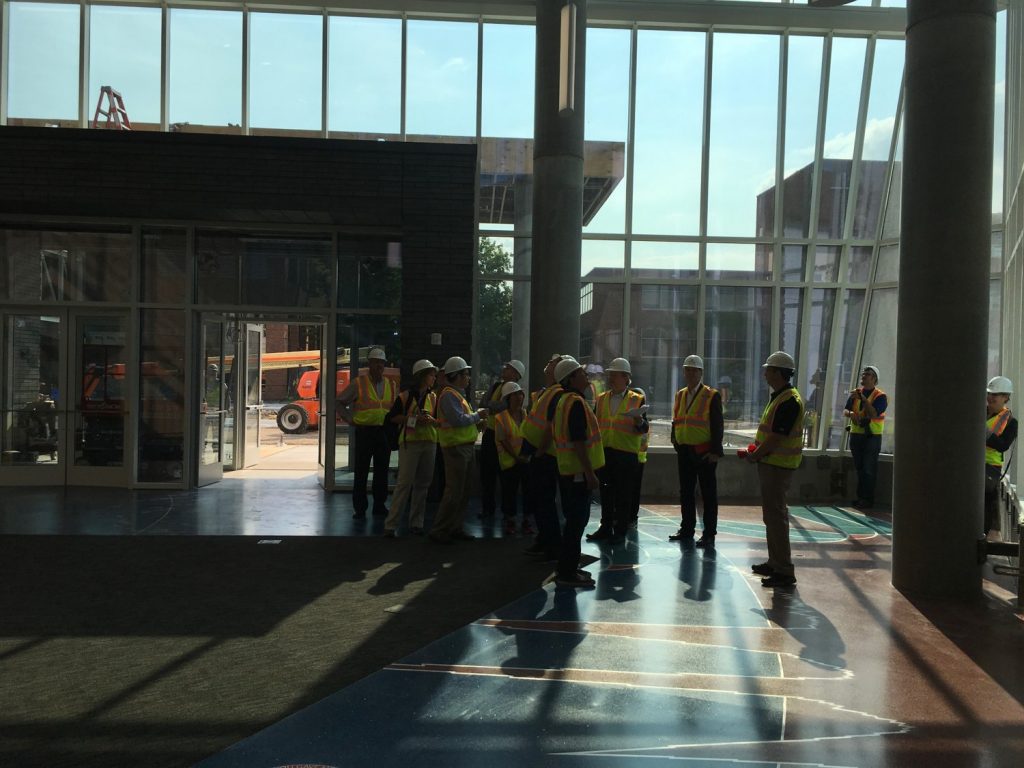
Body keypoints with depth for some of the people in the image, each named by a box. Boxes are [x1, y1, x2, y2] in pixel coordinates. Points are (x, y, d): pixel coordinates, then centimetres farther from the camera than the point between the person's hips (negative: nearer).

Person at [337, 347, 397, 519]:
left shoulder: (391, 385, 12)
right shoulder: (359, 383, 0)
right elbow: (340, 402, 5)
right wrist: (350, 418, -3)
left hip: (384, 432, 4)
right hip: (364, 432, -4)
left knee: (382, 472, 8)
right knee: (361, 472, 0)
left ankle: (379, 505, 18)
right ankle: (359, 509, 6)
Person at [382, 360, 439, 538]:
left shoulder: (433, 397, 10)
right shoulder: (406, 396, -2)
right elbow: (393, 417, -2)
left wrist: (430, 420, -9)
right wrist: (413, 417, -13)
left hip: (428, 442, 5)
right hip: (409, 441, -5)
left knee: (422, 483, 7)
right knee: (404, 483, -9)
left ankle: (416, 523, 16)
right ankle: (390, 525, -5)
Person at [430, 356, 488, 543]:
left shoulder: (457, 394, 19)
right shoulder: (449, 395, -14)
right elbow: (458, 420, -24)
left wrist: (477, 420, 5)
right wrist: (477, 416, -11)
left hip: (465, 447, 11)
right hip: (455, 448, -11)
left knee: (463, 492, 13)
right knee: (454, 492, -9)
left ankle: (455, 528, 20)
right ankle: (438, 530, -3)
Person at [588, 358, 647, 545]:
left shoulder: (637, 400, -2)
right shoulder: (601, 398, 10)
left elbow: (644, 429, -6)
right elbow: (594, 424, 16)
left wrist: (639, 420, -26)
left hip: (626, 454, -4)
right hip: (603, 452, 4)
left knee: (623, 495, 2)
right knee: (605, 493, 11)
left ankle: (620, 531, 10)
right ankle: (606, 528, 21)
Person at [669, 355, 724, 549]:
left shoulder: (712, 396, -6)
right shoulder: (680, 395, 12)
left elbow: (718, 425, -10)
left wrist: (715, 451, -14)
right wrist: (676, 444, 10)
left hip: (704, 453, -6)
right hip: (684, 452, 6)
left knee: (708, 494, 0)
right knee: (686, 493, 12)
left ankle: (709, 535, 4)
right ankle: (686, 530, 22)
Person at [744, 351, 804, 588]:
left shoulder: (788, 401, -20)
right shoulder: (778, 397, 14)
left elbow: (776, 437, -22)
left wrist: (755, 455, -11)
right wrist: (756, 451, 11)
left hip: (777, 465, -11)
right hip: (772, 463, 11)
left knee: (775, 515, -9)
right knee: (774, 513, 17)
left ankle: (784, 571, -6)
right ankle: (775, 562, 27)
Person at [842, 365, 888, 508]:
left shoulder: (880, 396, -6)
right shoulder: (855, 393, 10)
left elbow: (874, 414, -20)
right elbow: (845, 411, 5)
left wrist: (863, 399, -25)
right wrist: (851, 413, -18)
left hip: (872, 436, -5)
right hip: (856, 434, 5)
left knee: (869, 469, -4)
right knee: (859, 468, 11)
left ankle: (868, 499, 3)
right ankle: (860, 497, 18)